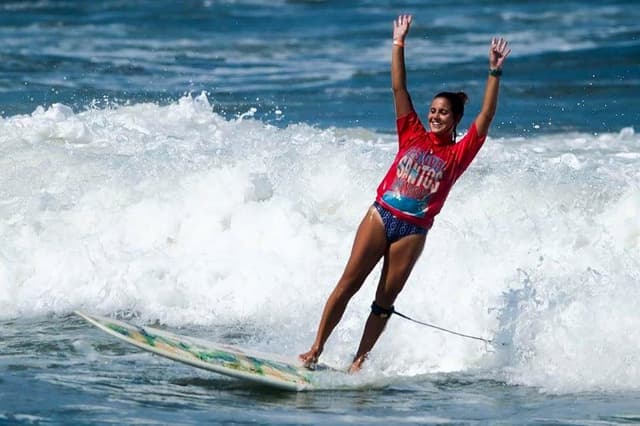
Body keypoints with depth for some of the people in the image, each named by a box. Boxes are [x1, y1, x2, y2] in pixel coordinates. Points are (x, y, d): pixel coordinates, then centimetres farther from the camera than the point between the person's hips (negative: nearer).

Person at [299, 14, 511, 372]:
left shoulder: (459, 153, 3)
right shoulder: (412, 135, 8)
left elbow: (487, 117, -7)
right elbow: (399, 88, 7)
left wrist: (495, 73, -14)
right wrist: (399, 44, 2)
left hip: (413, 231, -1)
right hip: (381, 216, 1)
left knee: (385, 300, 1)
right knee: (348, 284, -4)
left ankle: (359, 362, 8)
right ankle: (316, 349, -1)